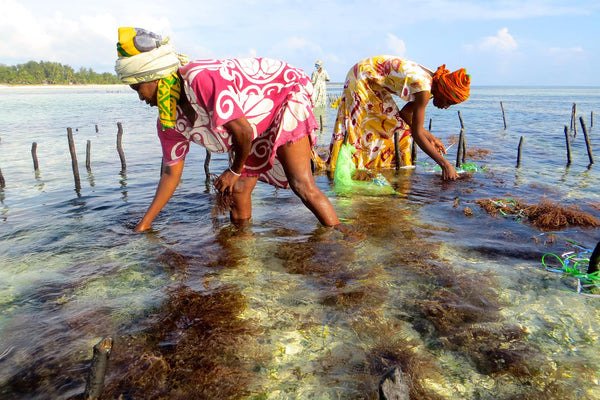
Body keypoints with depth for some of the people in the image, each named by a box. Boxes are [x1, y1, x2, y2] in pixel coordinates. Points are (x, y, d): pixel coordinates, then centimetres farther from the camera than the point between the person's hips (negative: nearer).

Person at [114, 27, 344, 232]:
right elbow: (171, 173, 0)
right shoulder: (168, 122, -7)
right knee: (238, 190, 1)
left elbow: (243, 132, -32)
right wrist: (143, 225, 0)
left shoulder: (201, 79, -36)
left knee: (302, 185, -18)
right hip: (255, 125, 8)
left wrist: (235, 171, -12)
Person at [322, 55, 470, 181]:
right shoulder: (424, 88, -29)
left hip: (374, 83, 9)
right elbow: (417, 134, -29)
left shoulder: (429, 81, -3)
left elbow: (405, 113, 6)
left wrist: (430, 137, 5)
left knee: (398, 128, 7)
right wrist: (445, 164, -29)